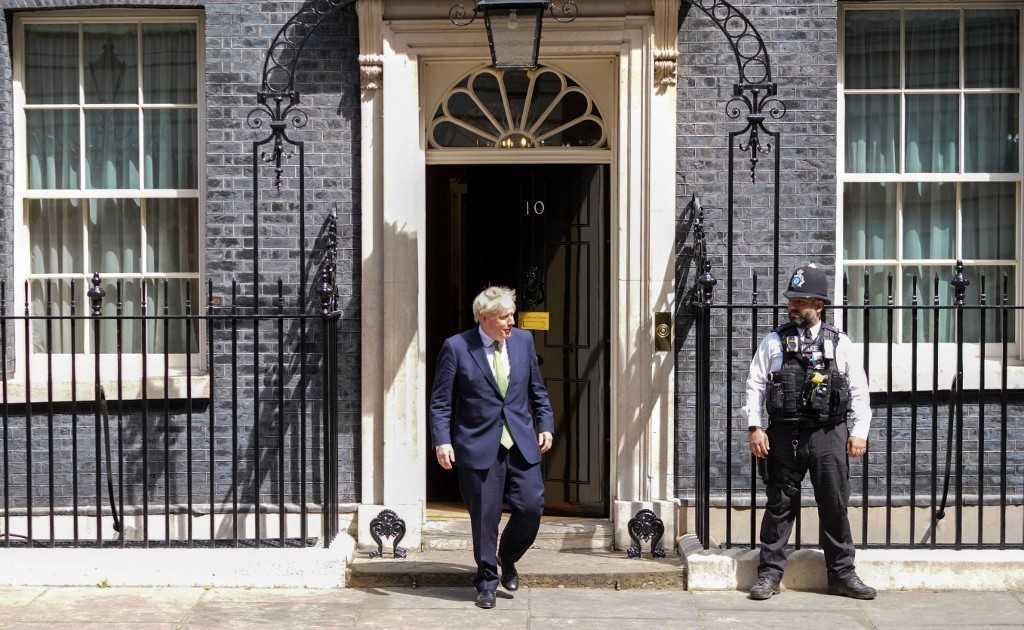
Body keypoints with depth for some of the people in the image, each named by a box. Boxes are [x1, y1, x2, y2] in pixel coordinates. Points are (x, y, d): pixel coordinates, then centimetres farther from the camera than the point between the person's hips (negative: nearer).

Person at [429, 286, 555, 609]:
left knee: (531, 506, -2)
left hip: (521, 443, 4)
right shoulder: (456, 347, -6)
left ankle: (507, 557, 27)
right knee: (484, 517, 2)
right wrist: (442, 441, -14)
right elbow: (441, 401, -5)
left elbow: (537, 390, 16)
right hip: (478, 446, -3)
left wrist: (546, 425, 7)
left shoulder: (523, 340, 6)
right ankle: (487, 581, 21)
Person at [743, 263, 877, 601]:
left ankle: (842, 574, 17)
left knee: (835, 506, 5)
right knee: (779, 505, 5)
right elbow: (755, 384, 5)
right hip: (784, 434, 0)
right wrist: (754, 427, -4)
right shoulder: (774, 341, 7)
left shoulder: (839, 342, 8)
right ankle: (770, 573, 13)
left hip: (829, 435, 0)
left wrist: (860, 431, 1)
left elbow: (859, 389, 8)